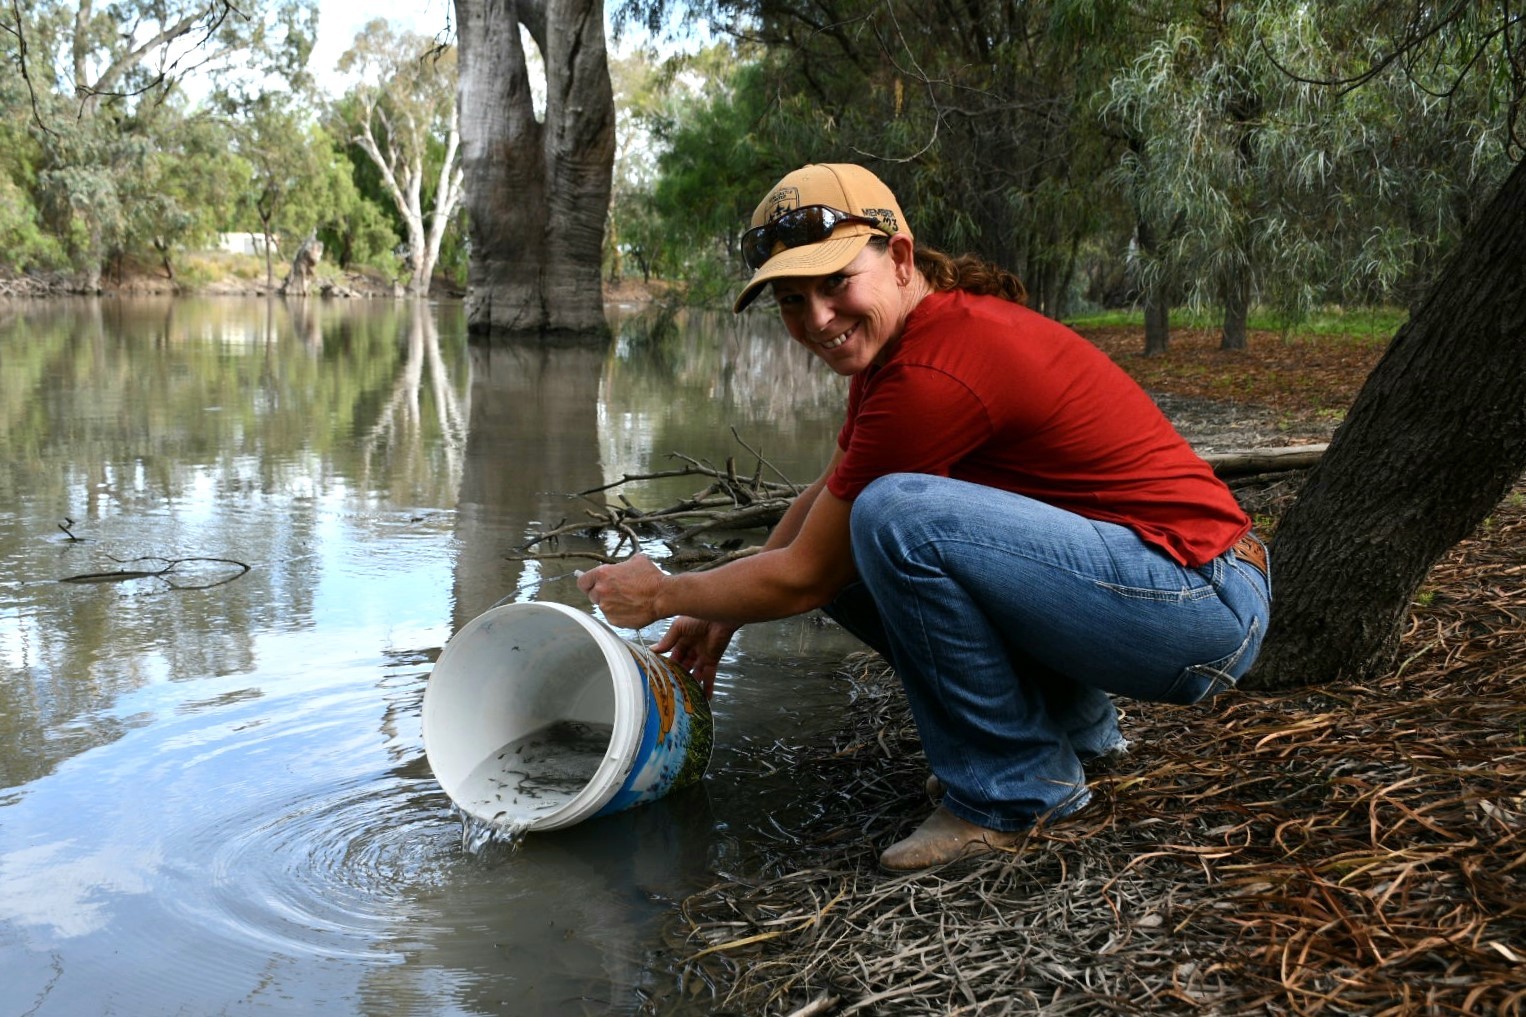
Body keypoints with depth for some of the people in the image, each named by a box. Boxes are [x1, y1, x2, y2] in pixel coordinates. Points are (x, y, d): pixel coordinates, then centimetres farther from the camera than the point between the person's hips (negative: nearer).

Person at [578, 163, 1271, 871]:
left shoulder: (934, 373, -23)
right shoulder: (895, 335, 5)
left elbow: (803, 578, -14)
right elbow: (827, 493, 21)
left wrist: (663, 594, 1)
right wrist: (719, 612, 16)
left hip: (1206, 605, -10)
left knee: (895, 516, -28)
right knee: (844, 551, 9)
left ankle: (1015, 786, -8)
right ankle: (1075, 722, 16)